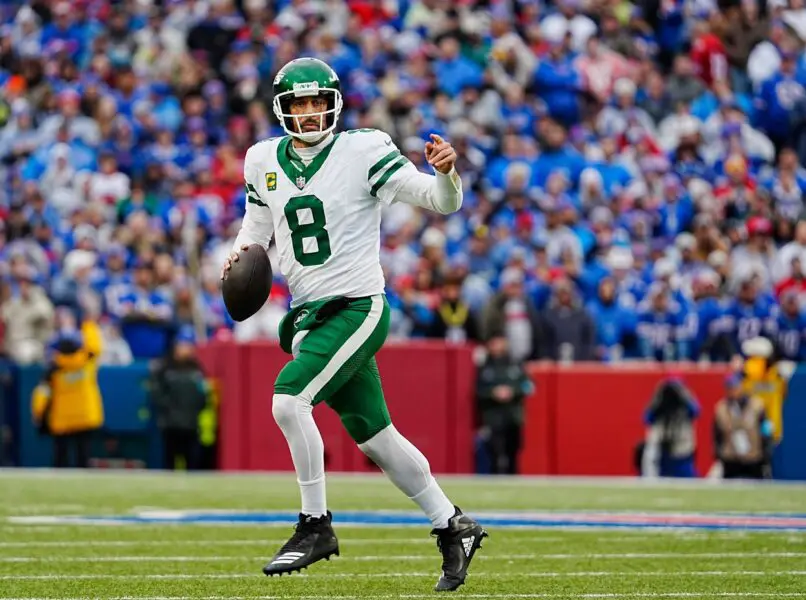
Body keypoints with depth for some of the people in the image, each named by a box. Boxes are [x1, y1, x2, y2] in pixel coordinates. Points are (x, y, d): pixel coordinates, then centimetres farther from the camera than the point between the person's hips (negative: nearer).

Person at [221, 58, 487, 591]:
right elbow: (257, 227, 23)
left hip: (357, 307, -6)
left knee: (288, 400, -22)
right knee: (373, 436, 12)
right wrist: (241, 255, 2)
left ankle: (316, 526, -10)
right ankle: (453, 526, 25)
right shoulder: (265, 162, 7)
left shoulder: (364, 151, -9)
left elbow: (442, 202, -11)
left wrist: (446, 171, -32)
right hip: (312, 313, 6)